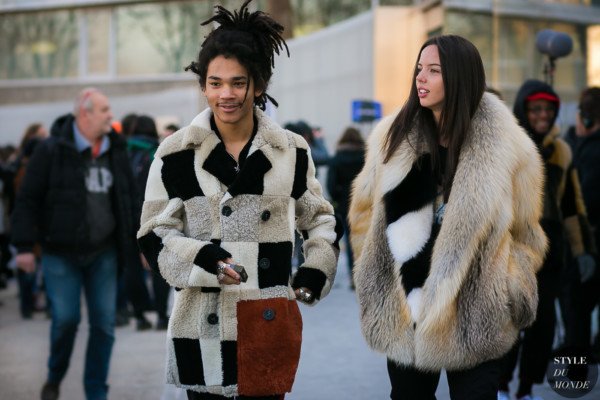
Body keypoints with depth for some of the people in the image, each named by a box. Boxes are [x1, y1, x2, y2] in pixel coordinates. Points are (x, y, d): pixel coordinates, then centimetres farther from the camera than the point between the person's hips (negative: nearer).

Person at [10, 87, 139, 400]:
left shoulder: (116, 151, 6)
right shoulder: (51, 151, -8)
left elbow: (129, 199, 15)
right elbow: (27, 200, -6)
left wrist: (140, 241, 14)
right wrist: (24, 245, -10)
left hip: (103, 254, 4)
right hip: (61, 254, -4)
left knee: (104, 323, 2)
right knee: (66, 318, -5)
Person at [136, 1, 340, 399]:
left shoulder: (292, 151, 4)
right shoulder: (176, 153, -3)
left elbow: (320, 218, 18)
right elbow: (154, 235, -1)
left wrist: (318, 268, 0)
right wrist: (203, 258, -19)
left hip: (271, 321, 2)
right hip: (204, 323, -1)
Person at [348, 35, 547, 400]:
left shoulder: (504, 146, -7)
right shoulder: (394, 135, 0)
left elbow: (524, 234, 2)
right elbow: (366, 211, 11)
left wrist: (511, 297, -4)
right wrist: (376, 274, 5)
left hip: (475, 315, -3)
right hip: (404, 311, 3)